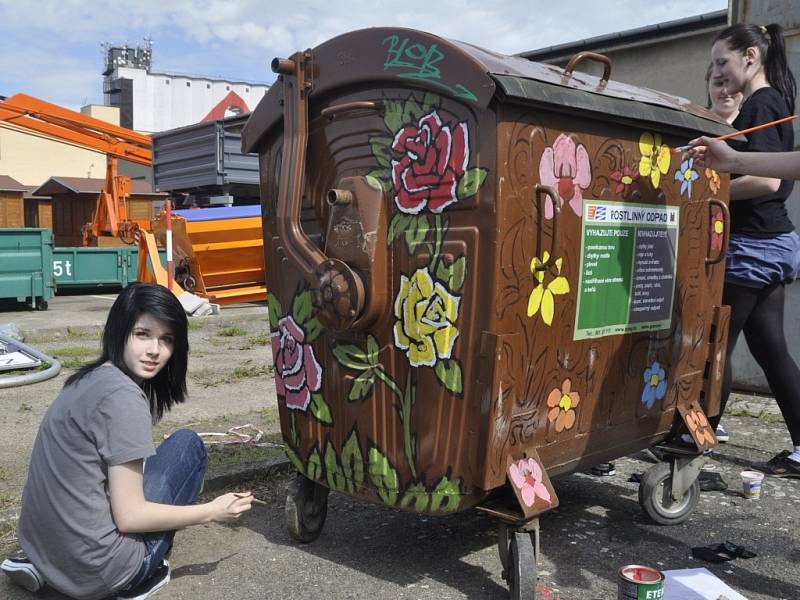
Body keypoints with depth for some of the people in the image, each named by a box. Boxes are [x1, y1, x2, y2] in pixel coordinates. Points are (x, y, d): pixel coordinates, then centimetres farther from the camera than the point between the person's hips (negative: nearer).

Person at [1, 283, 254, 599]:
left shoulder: (88, 378, 7)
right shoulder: (123, 395, -19)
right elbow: (130, 517, -17)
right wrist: (213, 511, -7)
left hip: (39, 545, 8)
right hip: (96, 573, -8)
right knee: (187, 444, 3)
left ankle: (36, 563, 16)